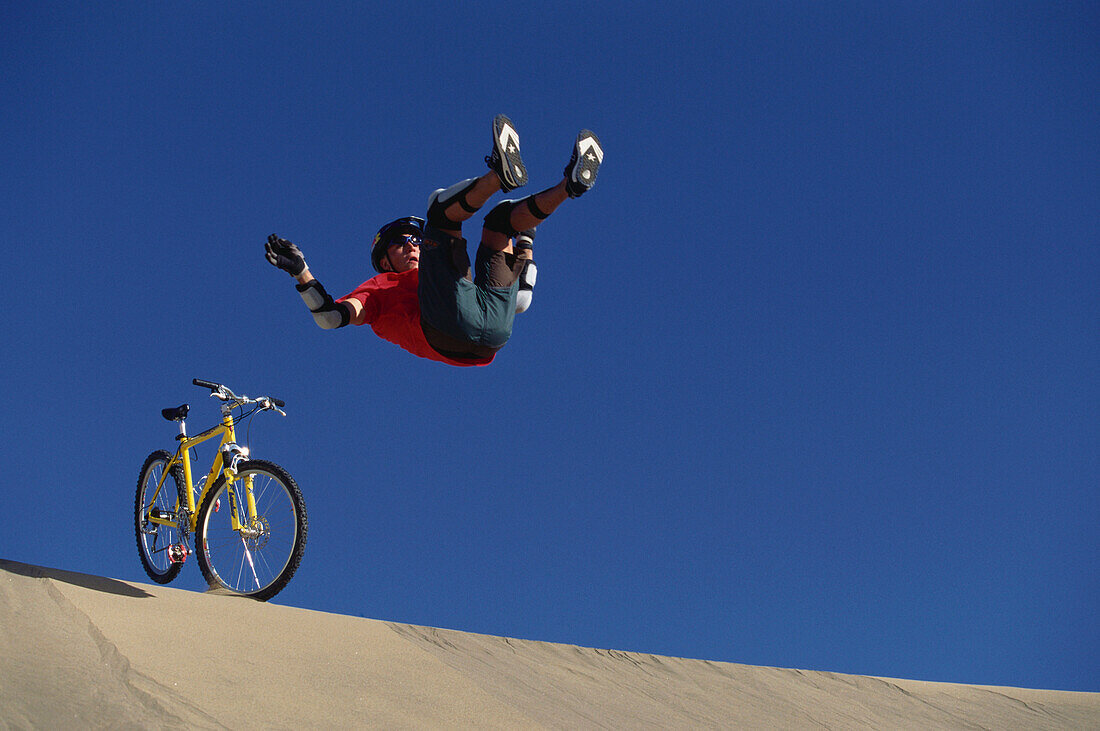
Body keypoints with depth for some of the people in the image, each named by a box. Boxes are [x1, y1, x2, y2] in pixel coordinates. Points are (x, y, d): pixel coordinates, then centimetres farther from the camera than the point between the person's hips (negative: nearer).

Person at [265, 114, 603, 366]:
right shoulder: (378, 288, 33)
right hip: (444, 333, -5)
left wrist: (526, 238, 43)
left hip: (492, 328, 5)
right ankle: (498, 174, -26)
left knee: (504, 214, 18)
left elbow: (519, 299, 41)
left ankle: (570, 185, -9)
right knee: (440, 205, 1)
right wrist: (302, 273, 0)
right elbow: (330, 316, 11)